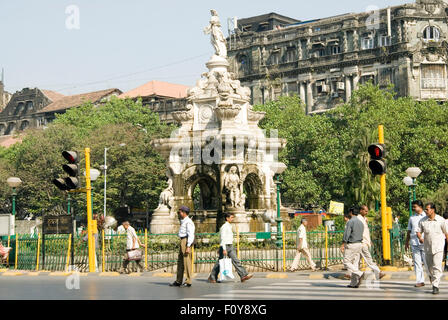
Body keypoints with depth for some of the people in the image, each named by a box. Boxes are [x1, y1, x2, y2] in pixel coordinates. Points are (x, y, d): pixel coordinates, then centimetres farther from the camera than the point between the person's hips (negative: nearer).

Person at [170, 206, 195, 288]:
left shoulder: (188, 222, -11)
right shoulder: (183, 221, 20)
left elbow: (191, 235, -18)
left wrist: (188, 246, -23)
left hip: (186, 242, -10)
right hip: (182, 242, 10)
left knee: (187, 262, -8)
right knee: (180, 262, 11)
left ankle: (188, 282, -5)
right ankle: (178, 281, 16)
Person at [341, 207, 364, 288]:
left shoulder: (350, 222, -11)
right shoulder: (361, 222, 13)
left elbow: (346, 234, -17)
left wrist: (343, 245, -15)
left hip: (351, 244, -8)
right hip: (359, 244, 8)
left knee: (347, 262, -1)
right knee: (355, 263, 6)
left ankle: (359, 273, -19)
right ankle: (354, 283, 3)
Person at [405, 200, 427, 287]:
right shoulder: (412, 218, 16)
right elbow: (409, 231, 20)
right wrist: (406, 242, 17)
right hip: (414, 243, 4)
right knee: (417, 262, 1)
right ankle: (420, 281, 3)